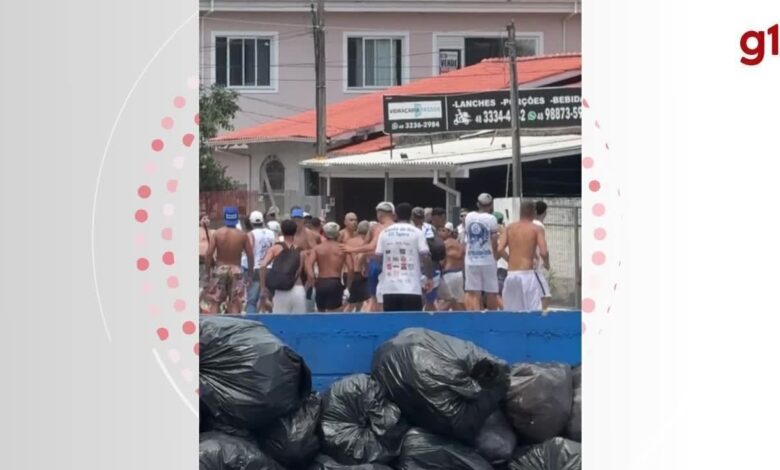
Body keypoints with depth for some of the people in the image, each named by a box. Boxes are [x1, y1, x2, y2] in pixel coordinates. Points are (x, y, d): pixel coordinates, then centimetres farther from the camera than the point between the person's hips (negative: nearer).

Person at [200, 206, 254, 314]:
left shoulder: (217, 233, -6)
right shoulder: (242, 235, -5)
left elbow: (209, 253, -10)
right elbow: (250, 255, -3)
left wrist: (208, 271, 0)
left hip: (220, 270, 0)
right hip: (236, 270, 0)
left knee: (213, 302, 8)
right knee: (235, 304, 5)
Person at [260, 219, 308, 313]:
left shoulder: (275, 248, 5)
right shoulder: (301, 252, 9)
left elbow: (263, 266, -7)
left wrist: (263, 287, -2)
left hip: (281, 292, -1)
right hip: (298, 291, 1)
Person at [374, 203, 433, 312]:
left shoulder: (384, 232, 7)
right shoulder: (417, 232, -1)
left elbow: (378, 257, 6)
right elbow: (425, 257, -7)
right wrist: (430, 278, 4)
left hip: (389, 287, 3)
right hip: (411, 287, -3)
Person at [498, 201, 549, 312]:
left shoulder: (510, 228, 10)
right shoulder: (536, 229, 0)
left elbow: (499, 249, 1)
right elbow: (543, 253, -12)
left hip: (511, 274, 4)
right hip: (527, 274, -4)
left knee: (511, 310, 14)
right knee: (534, 310, -3)